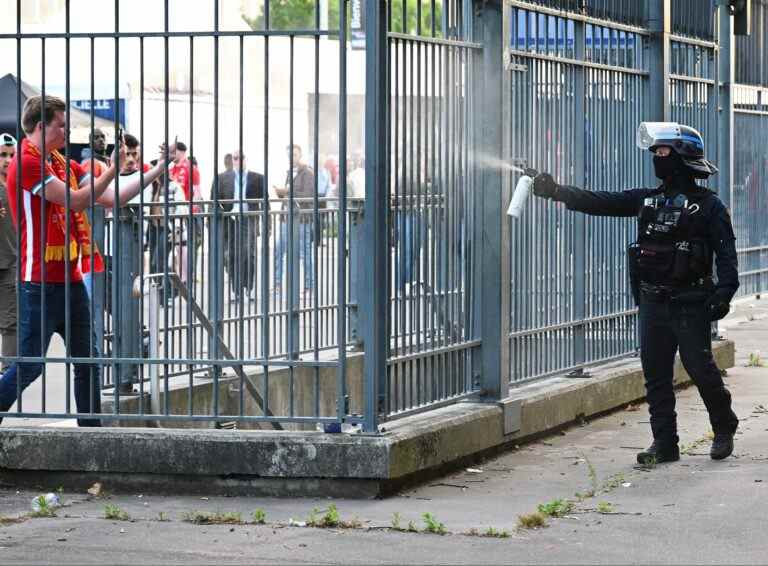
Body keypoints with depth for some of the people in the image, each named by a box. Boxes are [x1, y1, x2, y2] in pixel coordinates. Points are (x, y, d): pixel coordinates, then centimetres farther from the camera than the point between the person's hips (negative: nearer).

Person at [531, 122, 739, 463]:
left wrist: (724, 290, -21)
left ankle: (724, 429, 19)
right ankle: (665, 444, 10)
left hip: (690, 304, -6)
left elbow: (726, 251, -9)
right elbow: (600, 203, 7)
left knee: (700, 368, -3)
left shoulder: (707, 205, -4)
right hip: (653, 302, 6)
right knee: (656, 374, 4)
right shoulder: (647, 200, 12)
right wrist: (557, 191, -3)